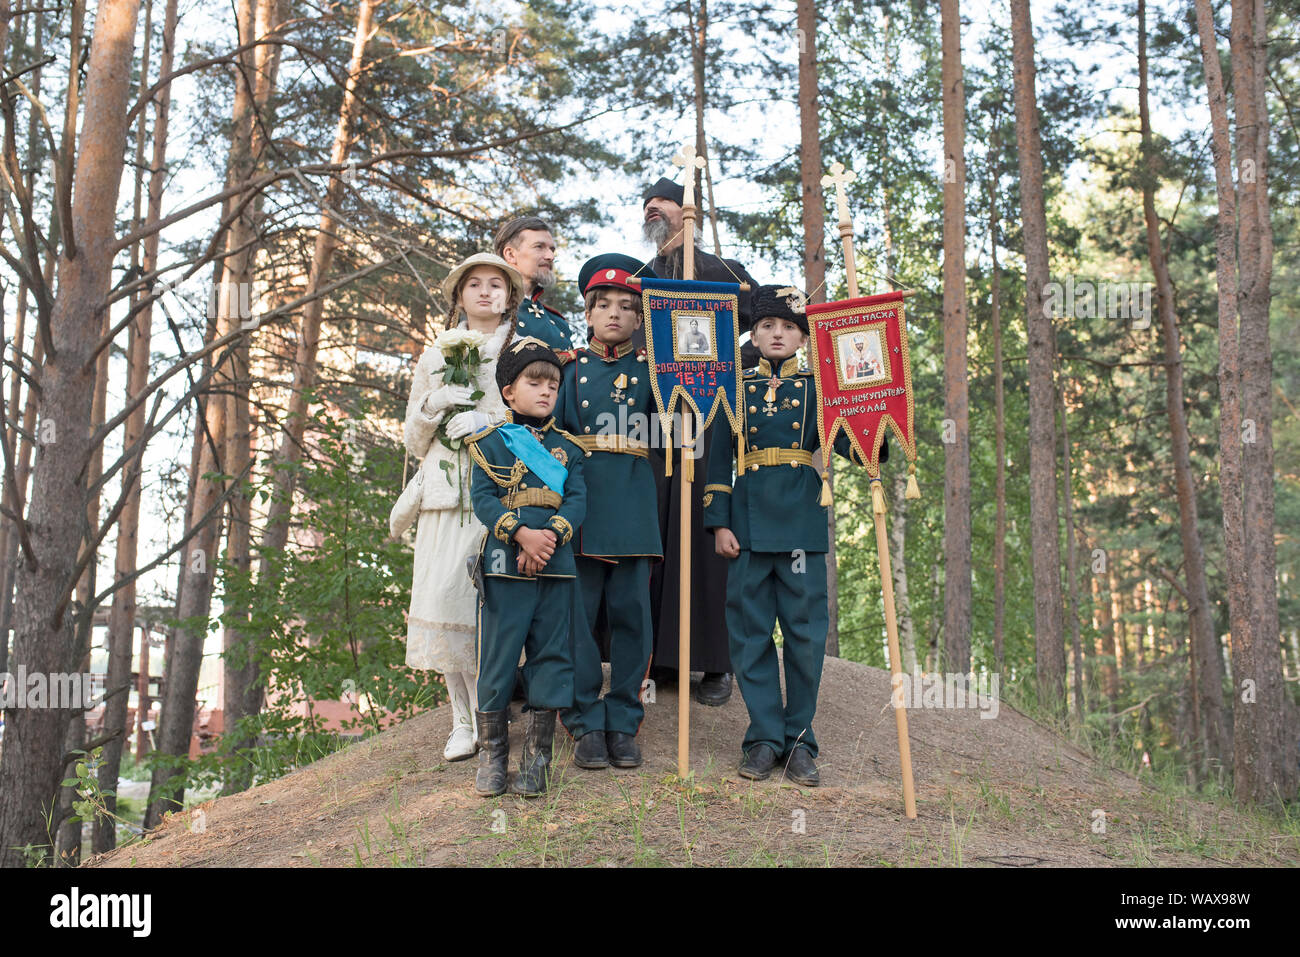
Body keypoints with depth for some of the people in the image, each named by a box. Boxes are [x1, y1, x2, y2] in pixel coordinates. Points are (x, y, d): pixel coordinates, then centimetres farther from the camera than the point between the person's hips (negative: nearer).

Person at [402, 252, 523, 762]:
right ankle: (466, 719, 3)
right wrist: (433, 407, -1)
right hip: (448, 492, 3)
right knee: (445, 599, -7)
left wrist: (489, 424, -9)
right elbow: (413, 442, 19)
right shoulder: (435, 359, 19)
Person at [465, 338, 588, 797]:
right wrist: (521, 533, -19)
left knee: (551, 656, 4)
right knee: (498, 656, 0)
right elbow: (483, 498, -4)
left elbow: (577, 500, 2)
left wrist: (550, 536, -16)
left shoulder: (567, 448, 13)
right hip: (504, 565, -3)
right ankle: (492, 755, 14)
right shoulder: (491, 442, 6)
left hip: (556, 567, 3)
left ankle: (536, 758, 13)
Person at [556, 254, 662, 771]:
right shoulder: (570, 366, 10)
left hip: (634, 508, 1)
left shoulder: (652, 368, 11)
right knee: (578, 614, 0)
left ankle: (623, 723, 13)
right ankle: (586, 724, 10)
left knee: (631, 613, 3)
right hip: (581, 501, -1)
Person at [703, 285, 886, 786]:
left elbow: (845, 440, -2)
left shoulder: (816, 387, 9)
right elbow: (719, 457, 7)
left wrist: (876, 444, -24)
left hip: (802, 524, 0)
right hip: (749, 523, 0)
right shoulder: (736, 388, 10)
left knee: (806, 631, 1)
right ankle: (763, 736, 14)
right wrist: (719, 521, -1)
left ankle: (799, 739, 13)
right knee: (750, 631, 3)